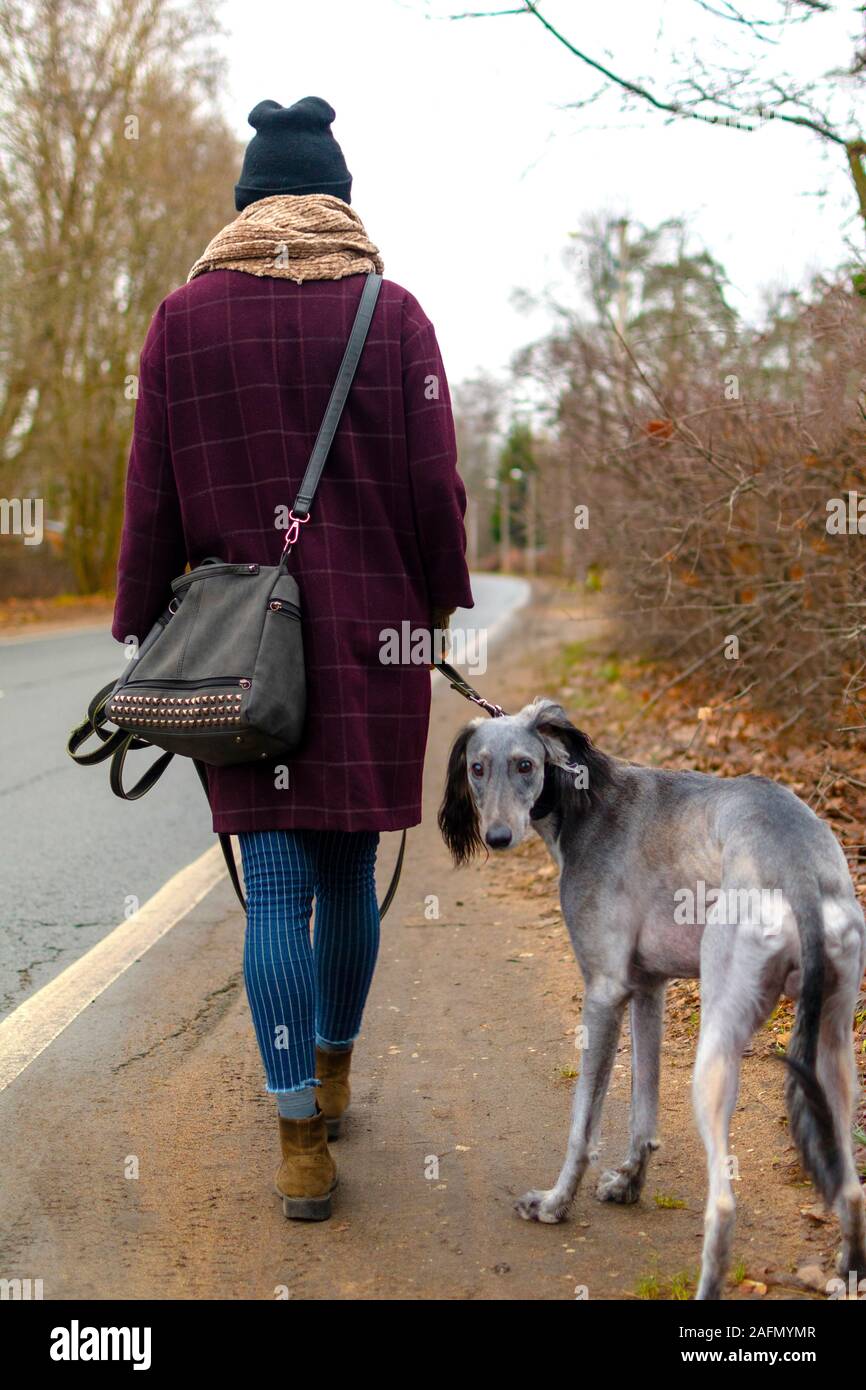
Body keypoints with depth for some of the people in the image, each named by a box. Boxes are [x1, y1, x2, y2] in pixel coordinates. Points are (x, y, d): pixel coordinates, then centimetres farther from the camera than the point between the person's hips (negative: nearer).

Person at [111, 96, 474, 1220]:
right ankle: (332, 1073, 34)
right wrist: (439, 605, 11)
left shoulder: (184, 316, 1)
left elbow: (153, 499, 1)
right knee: (350, 868, 15)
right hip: (372, 637, 1)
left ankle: (302, 1140, 1)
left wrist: (142, 640, 8)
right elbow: (435, 486, -2)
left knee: (276, 882, 2)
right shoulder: (393, 313, -1)